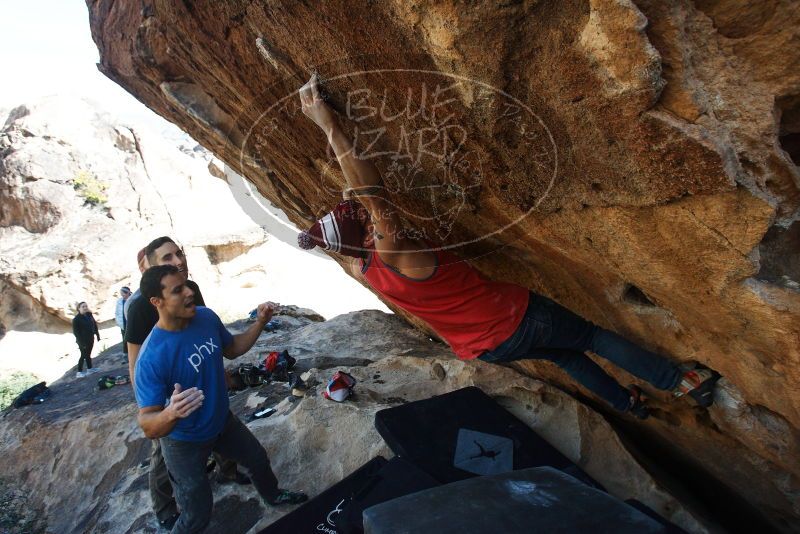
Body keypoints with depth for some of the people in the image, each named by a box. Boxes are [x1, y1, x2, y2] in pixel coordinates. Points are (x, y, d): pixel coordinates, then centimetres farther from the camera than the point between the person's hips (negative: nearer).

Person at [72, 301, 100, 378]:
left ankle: (89, 369, 27)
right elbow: (76, 332, -16)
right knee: (83, 355, -1)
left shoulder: (89, 315, 3)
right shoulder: (76, 319, -15)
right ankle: (79, 372, 10)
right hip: (83, 341, -6)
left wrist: (97, 335, 9)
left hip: (90, 339, 6)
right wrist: (81, 342, -20)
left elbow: (95, 325, 11)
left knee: (88, 354, 17)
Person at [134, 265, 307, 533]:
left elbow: (232, 349, 3)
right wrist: (171, 413, -53)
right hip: (186, 441, -6)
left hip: (222, 420, 7)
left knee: (258, 458, 28)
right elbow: (149, 427, -31)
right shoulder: (151, 357, -34)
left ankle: (272, 495, 60)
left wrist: (260, 322, -11)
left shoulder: (206, 317, -16)